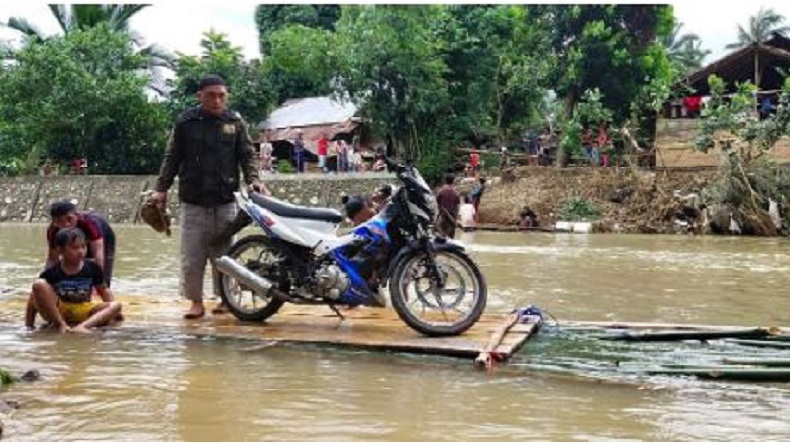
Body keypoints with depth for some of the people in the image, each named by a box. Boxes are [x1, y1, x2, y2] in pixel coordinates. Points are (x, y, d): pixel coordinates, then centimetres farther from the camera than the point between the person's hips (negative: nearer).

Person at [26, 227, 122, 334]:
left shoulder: (92, 268, -4)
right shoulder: (52, 273, -11)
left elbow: (103, 290, 9)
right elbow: (35, 299, -5)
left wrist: (112, 311, -2)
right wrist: (29, 325, -9)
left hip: (81, 313, 3)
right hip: (55, 311, -2)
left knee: (116, 305, -19)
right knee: (39, 284, -27)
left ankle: (81, 326, -40)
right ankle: (61, 325, -28)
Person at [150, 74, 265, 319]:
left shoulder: (236, 122, 5)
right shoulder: (185, 122, 4)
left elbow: (247, 155, 7)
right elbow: (172, 158, 8)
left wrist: (253, 179, -11)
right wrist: (161, 188, 2)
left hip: (225, 200, 0)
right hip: (193, 201, 0)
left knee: (223, 254, 5)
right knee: (192, 257, 1)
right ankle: (196, 301, 13)